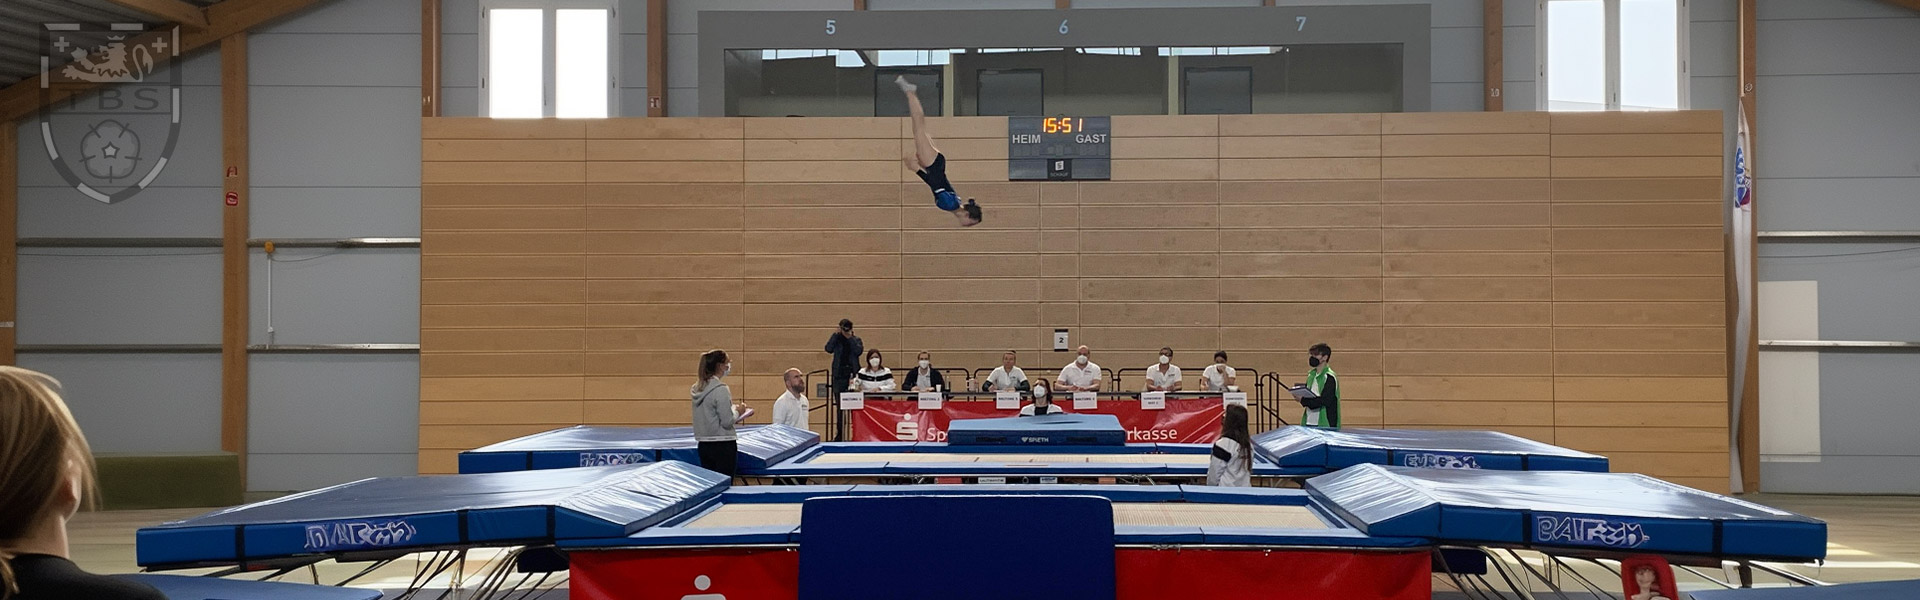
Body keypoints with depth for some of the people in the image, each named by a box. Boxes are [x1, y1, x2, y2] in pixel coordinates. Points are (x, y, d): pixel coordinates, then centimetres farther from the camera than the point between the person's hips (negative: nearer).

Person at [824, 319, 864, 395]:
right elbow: (828, 349, -7)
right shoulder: (836, 339, 10)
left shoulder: (856, 340, 9)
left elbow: (858, 351, -9)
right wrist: (835, 335, -7)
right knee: (838, 395, -3)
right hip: (839, 374, 1)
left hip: (853, 372, -1)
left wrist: (850, 338, -10)